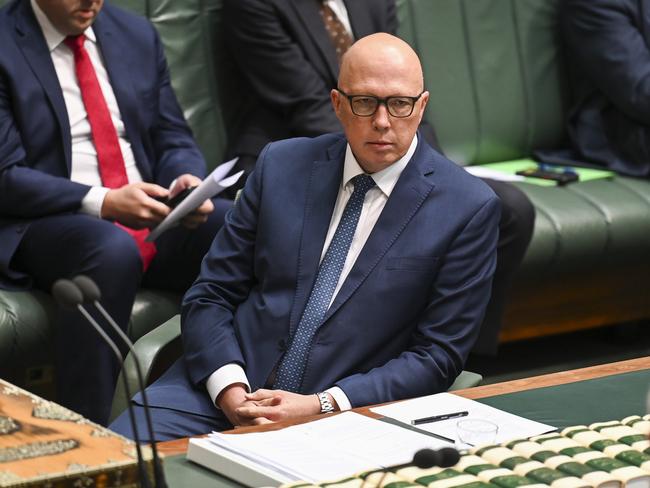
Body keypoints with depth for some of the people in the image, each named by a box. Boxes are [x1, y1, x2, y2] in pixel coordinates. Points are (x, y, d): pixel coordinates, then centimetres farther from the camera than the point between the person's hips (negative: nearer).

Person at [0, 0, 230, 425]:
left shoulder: (137, 35, 15)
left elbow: (174, 140, 16)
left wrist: (187, 182, -9)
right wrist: (103, 203, -23)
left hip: (154, 215, 5)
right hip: (46, 226, -5)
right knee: (114, 251, -39)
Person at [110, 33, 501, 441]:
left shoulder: (468, 208, -3)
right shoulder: (282, 165, 7)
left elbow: (436, 356, -3)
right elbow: (211, 295, 8)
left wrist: (321, 405, -14)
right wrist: (230, 389, -11)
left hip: (346, 413, -3)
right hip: (222, 390, 3)